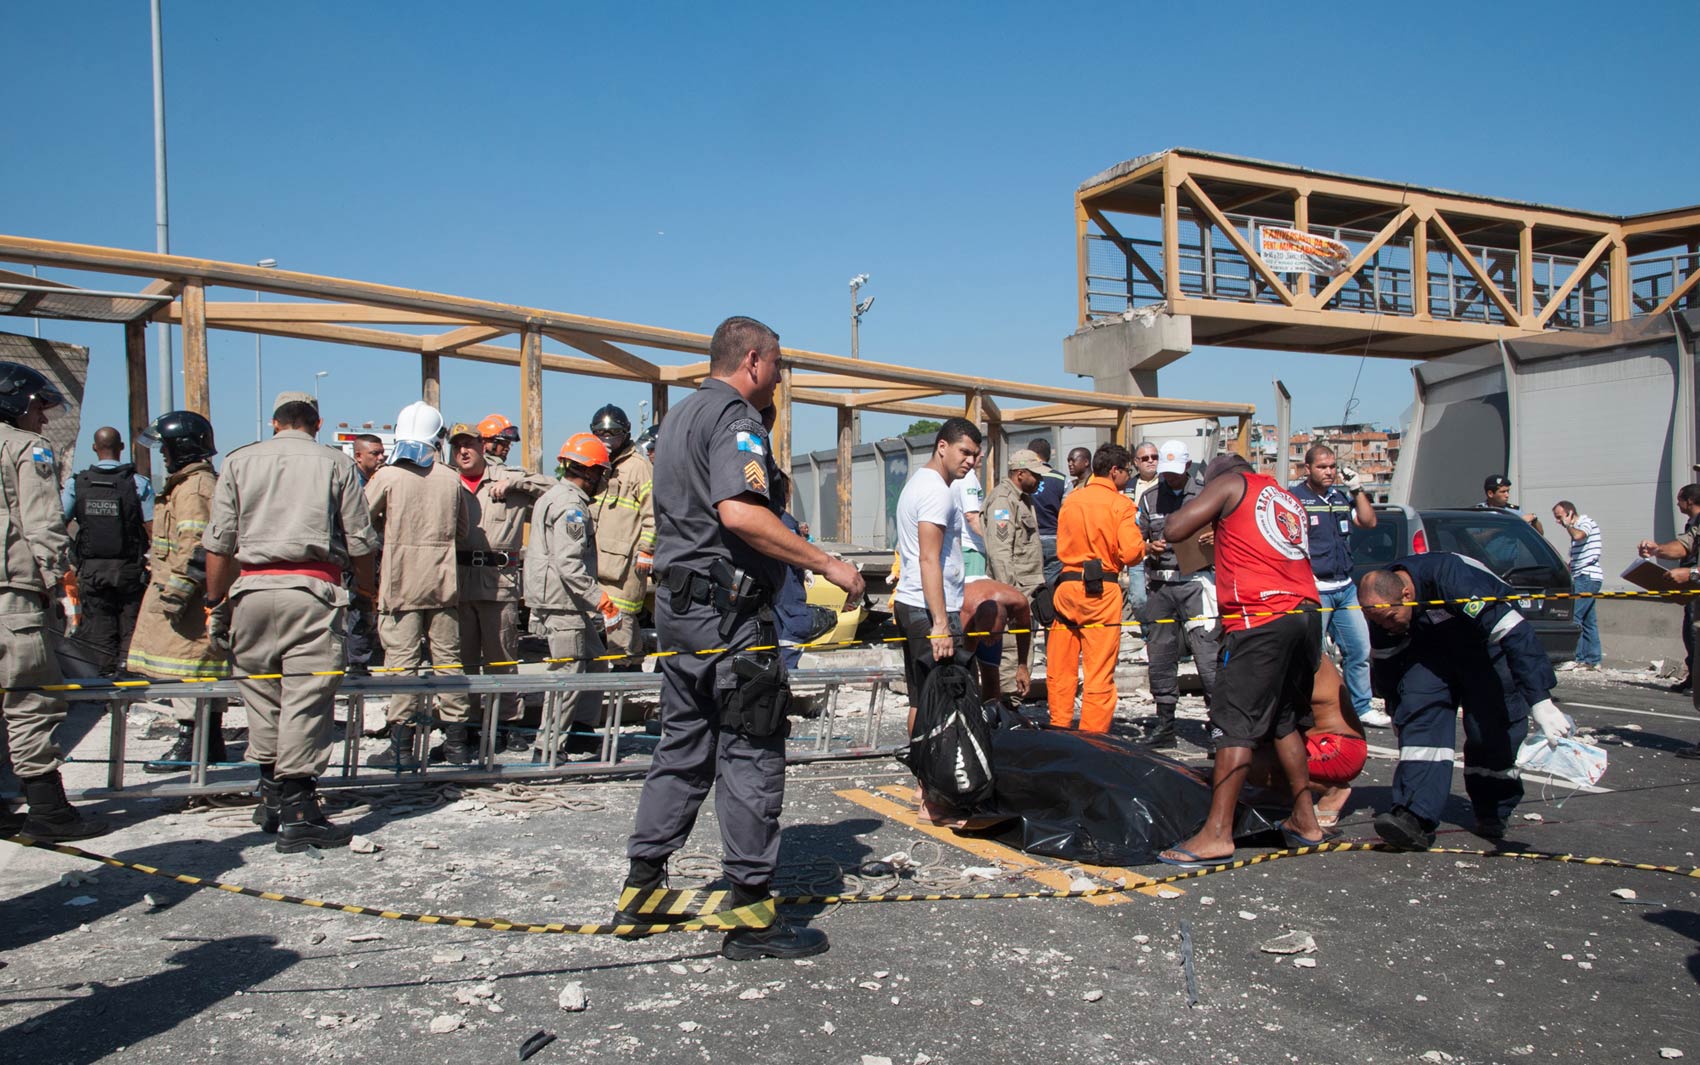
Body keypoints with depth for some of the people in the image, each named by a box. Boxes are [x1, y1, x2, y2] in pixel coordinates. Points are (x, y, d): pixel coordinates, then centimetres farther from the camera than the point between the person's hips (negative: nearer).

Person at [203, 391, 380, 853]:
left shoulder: (240, 461, 12)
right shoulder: (336, 463, 7)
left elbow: (219, 542, 8)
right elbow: (360, 541, 4)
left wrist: (216, 603, 14)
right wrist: (366, 593, 17)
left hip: (253, 589, 3)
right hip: (313, 590, -3)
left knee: (262, 694, 14)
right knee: (306, 699, -4)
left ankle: (271, 796, 24)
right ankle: (297, 812, -5)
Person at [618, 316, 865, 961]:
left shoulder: (682, 415, 19)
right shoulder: (736, 417, -12)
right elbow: (738, 513, -28)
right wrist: (828, 564, -24)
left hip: (678, 603, 10)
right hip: (726, 611, -10)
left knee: (683, 746, 17)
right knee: (752, 756, -3)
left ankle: (641, 885, 24)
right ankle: (751, 914, 3)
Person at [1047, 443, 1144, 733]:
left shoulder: (1071, 499, 10)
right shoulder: (1120, 504, -6)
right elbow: (1132, 553, -12)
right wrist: (1144, 546, 8)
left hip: (1067, 585, 5)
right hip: (1102, 590, -5)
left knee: (1060, 668, 11)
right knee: (1099, 672, 0)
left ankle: (1059, 728, 17)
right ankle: (1092, 738, 2)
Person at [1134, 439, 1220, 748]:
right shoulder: (1149, 498, 14)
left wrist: (1216, 538, -13)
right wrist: (1149, 547, -7)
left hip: (1196, 581, -3)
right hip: (1159, 584, 4)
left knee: (1207, 653, -12)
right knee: (1160, 654, 6)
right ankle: (1164, 725, 17)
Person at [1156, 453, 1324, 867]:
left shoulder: (1230, 483, 7)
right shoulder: (1289, 499, 26)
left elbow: (1174, 530, 0)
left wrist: (1198, 508, 19)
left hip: (1261, 618, -7)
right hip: (1307, 612, 7)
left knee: (1235, 724, -8)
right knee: (1284, 720, 19)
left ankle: (1217, 833, -11)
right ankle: (1304, 820, 24)